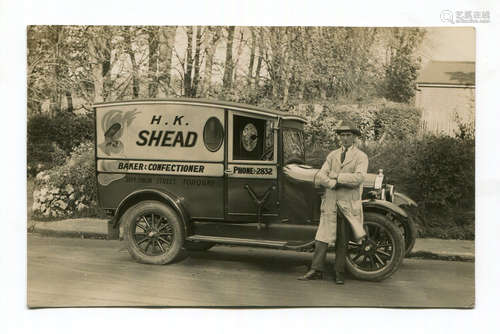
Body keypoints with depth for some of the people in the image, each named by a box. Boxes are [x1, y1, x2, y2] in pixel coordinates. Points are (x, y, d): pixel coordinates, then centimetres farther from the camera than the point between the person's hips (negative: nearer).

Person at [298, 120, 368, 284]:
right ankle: (316, 270, 7)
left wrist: (336, 176, -11)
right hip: (330, 203, 3)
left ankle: (339, 274, 14)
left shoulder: (361, 157, 2)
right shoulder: (332, 155, 13)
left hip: (349, 205, -3)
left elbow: (358, 178, -16)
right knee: (322, 237, 0)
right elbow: (319, 178, 3)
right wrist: (335, 183, -13)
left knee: (342, 241, 3)